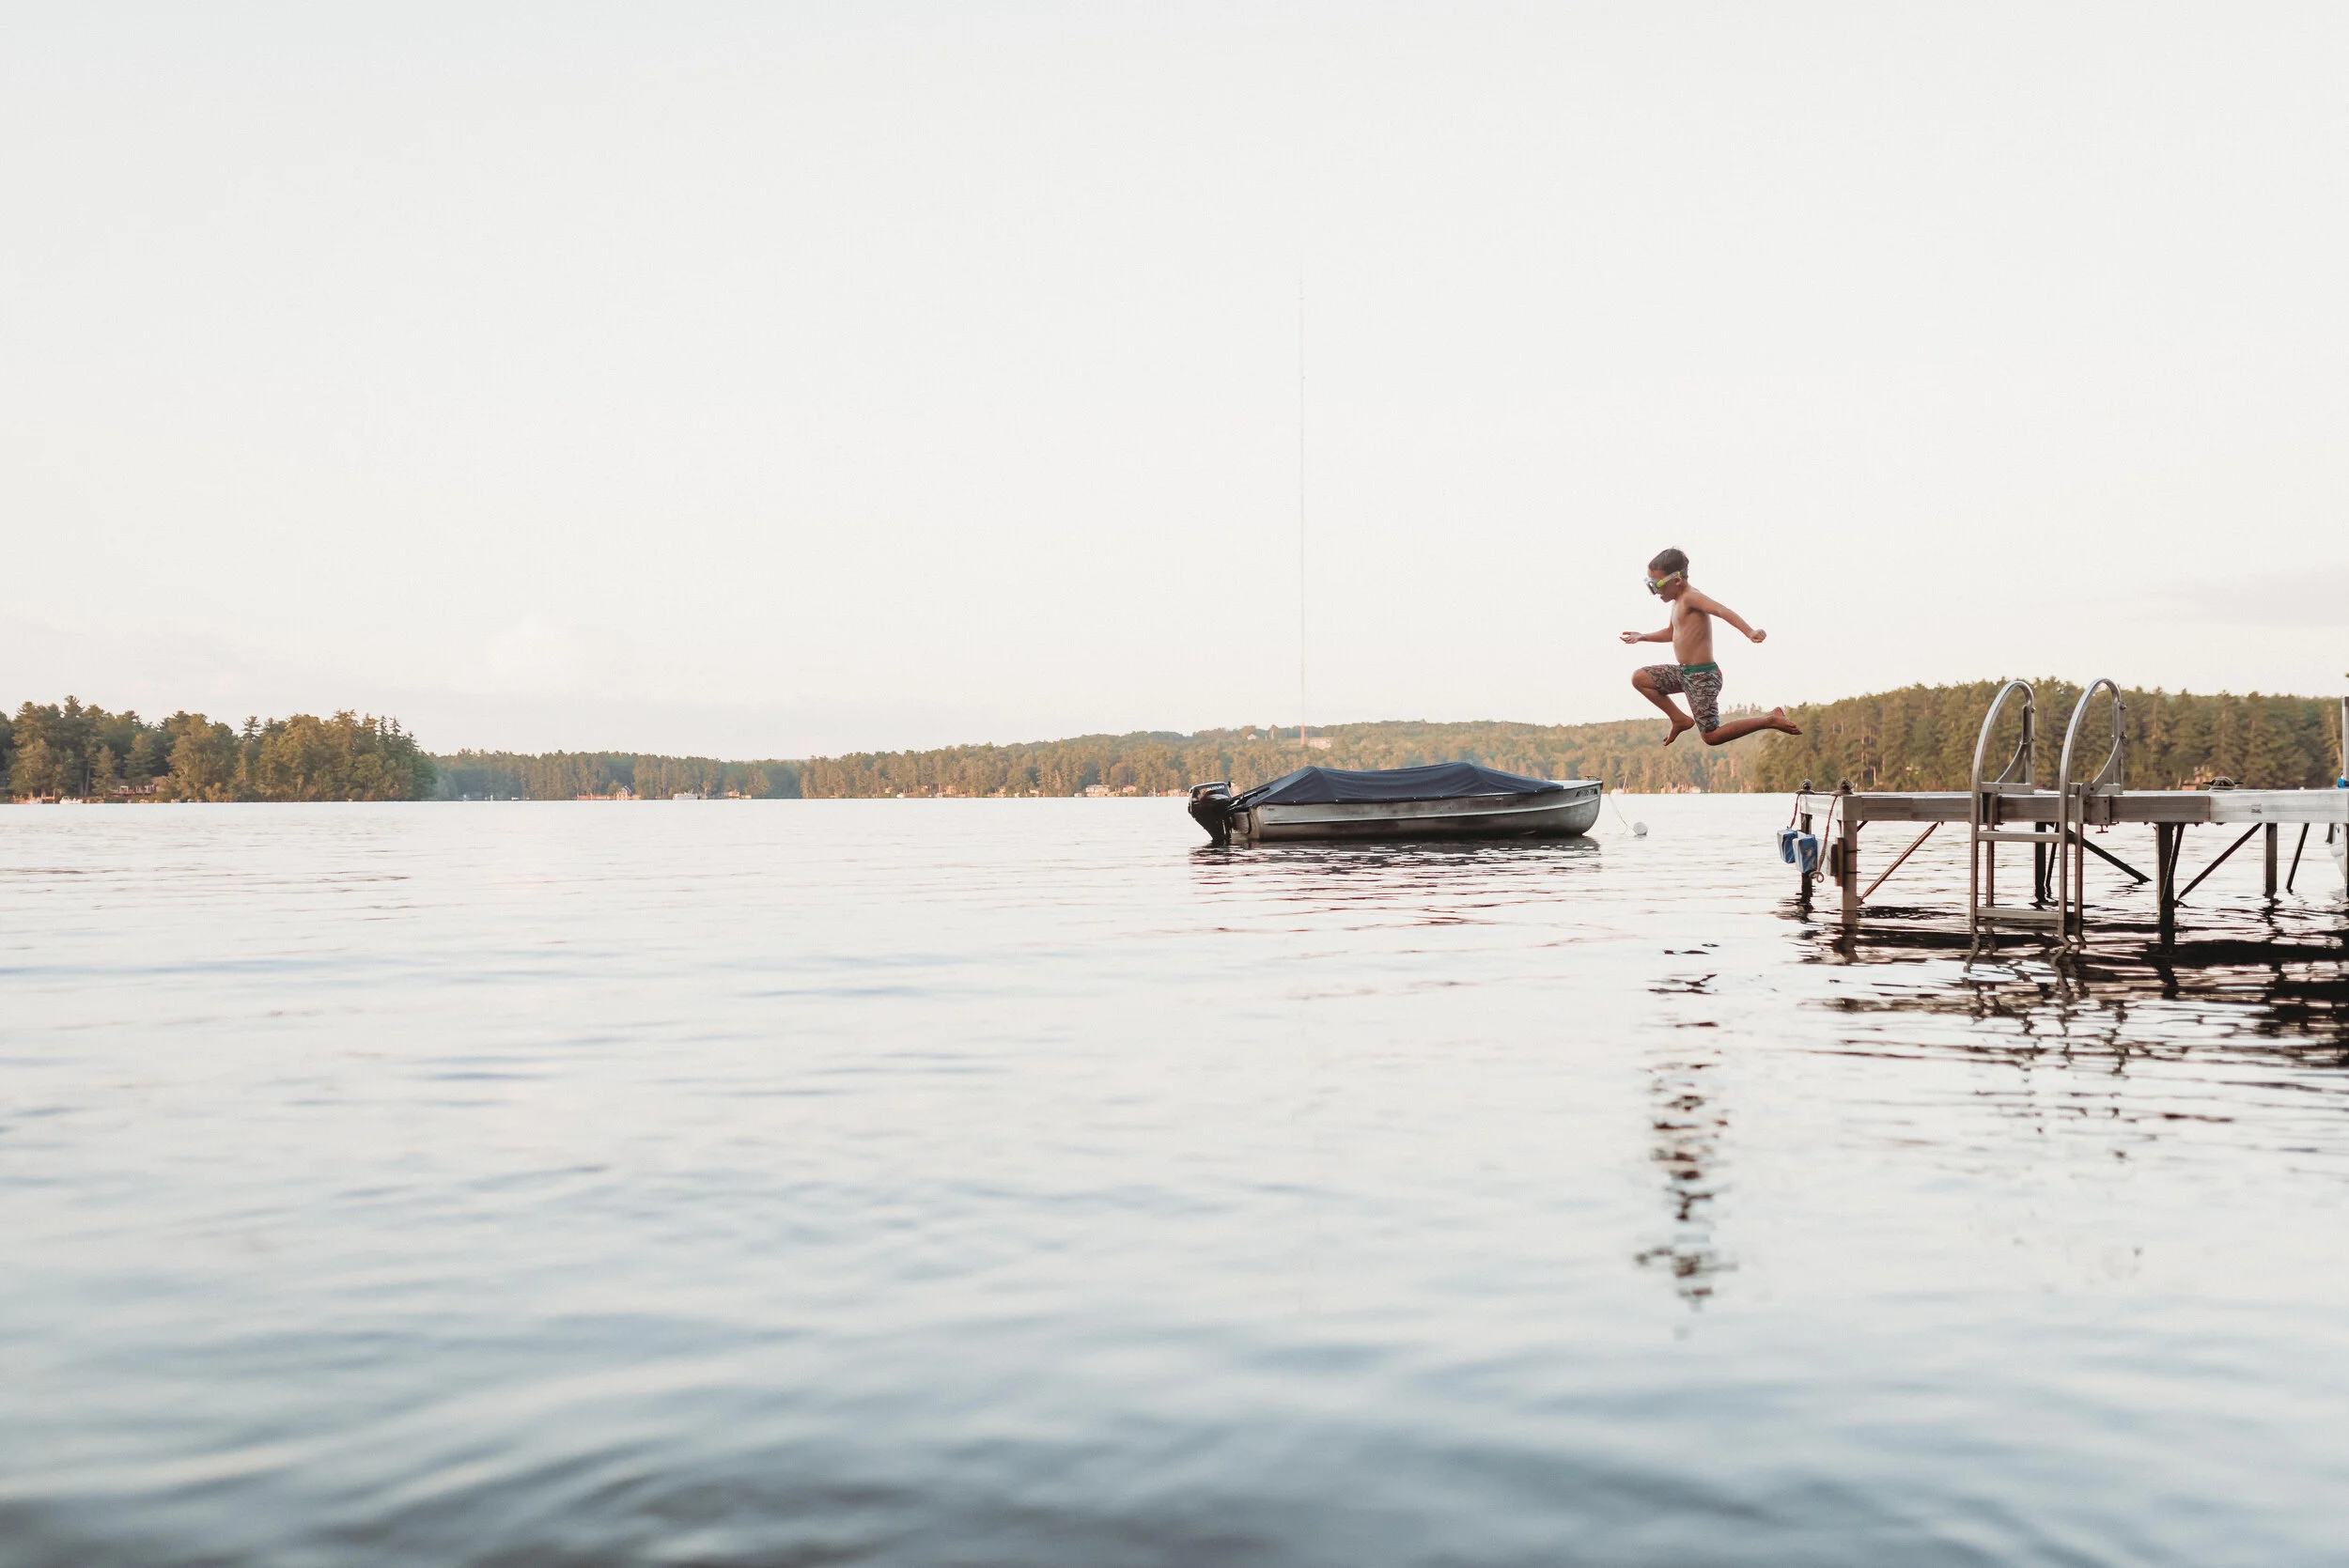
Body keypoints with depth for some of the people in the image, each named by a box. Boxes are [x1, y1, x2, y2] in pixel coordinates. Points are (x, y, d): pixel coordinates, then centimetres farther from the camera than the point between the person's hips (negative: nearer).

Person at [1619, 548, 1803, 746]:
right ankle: (1680, 719, 14)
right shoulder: (1679, 600, 12)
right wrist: (1643, 637, 27)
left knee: (1711, 737, -7)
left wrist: (1749, 632, -52)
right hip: (1684, 672, 9)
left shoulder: (1691, 598, -19)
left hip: (1703, 676, -9)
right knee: (1639, 679, 12)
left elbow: (1723, 611, -36)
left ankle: (1770, 720, 2)